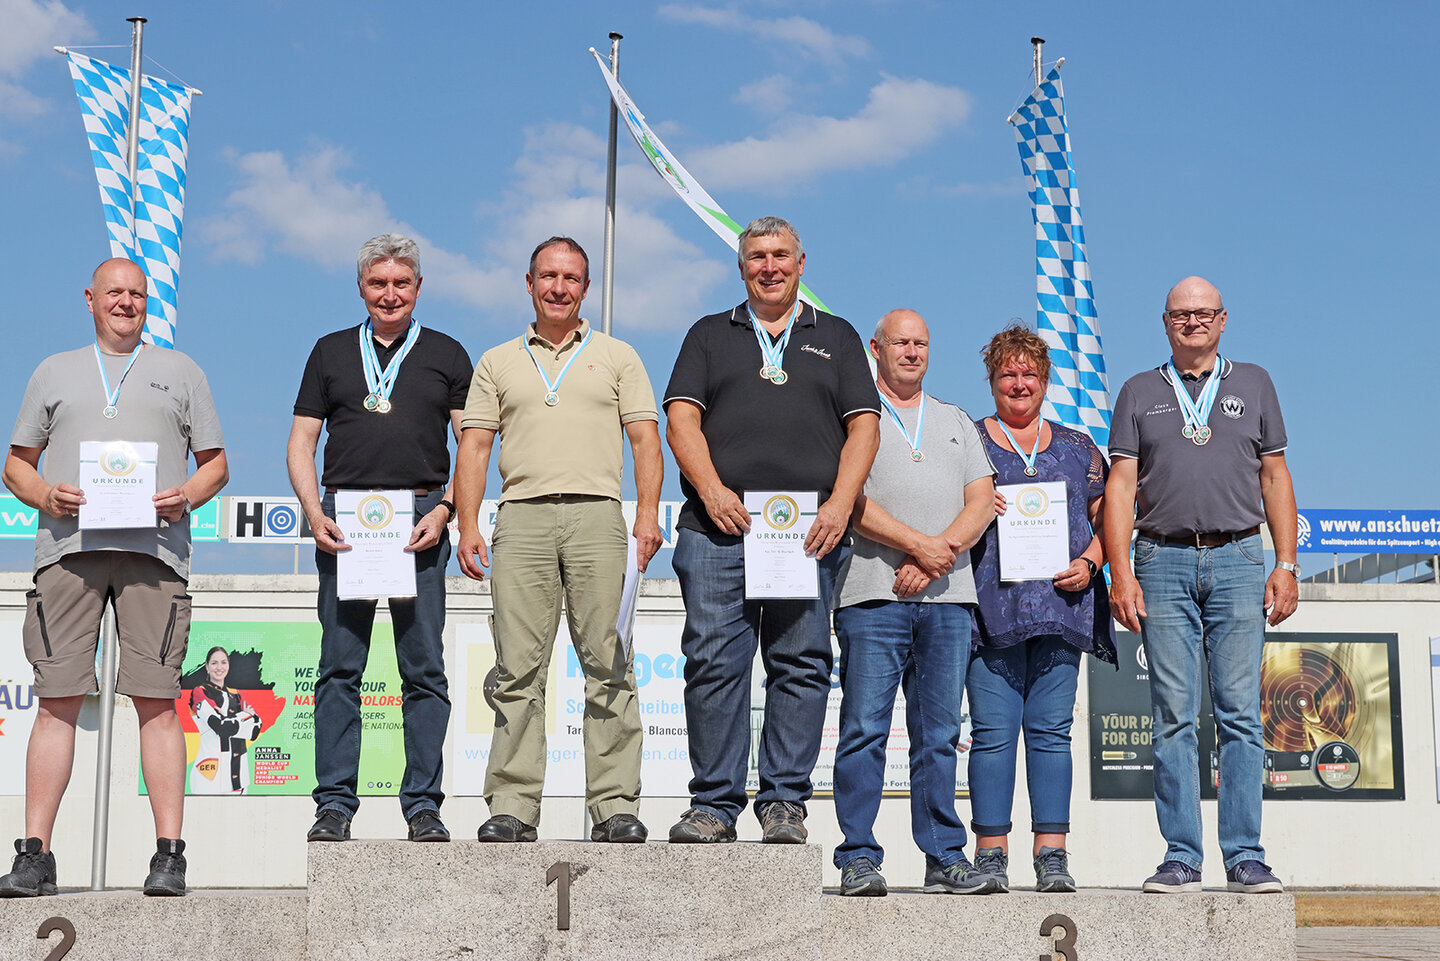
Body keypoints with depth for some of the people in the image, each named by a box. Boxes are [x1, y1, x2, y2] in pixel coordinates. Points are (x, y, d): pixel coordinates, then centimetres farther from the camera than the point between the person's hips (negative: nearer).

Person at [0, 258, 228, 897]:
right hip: (68, 545, 1)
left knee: (157, 699, -7)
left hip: (153, 547, -1)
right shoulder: (54, 372, 22)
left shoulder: (179, 371, 20)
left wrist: (187, 497, -4)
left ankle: (169, 854, -7)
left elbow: (215, 461, 17)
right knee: (57, 699, -4)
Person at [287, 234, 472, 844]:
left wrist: (444, 510, -7)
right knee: (339, 668, -1)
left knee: (425, 670, -2)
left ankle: (423, 805, 2)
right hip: (344, 517, 1)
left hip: (421, 519, -1)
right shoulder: (331, 352, 17)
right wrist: (315, 513, -3)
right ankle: (335, 805, 2)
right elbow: (300, 444, 13)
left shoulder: (446, 355, 14)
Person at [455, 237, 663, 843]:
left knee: (608, 665, -6)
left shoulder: (617, 357, 17)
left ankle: (615, 805, -4)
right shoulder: (498, 362, 19)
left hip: (596, 515, -1)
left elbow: (645, 439, 9)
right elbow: (474, 447, 13)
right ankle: (512, 805, -2)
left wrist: (648, 513, -5)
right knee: (518, 669, -4)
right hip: (521, 519, 1)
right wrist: (468, 526, 1)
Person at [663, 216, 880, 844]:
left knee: (802, 665, -3)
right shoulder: (710, 336, 20)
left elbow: (863, 426, 10)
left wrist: (840, 504, -6)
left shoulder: (837, 338, 20)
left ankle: (785, 803, 2)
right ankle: (714, 805, -1)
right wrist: (712, 490, -9)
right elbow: (681, 418, 8)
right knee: (714, 662, -6)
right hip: (718, 525, 0)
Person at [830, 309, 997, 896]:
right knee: (865, 728, -6)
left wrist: (937, 555, -6)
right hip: (873, 592, -4)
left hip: (947, 594, 4)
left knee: (939, 733, 5)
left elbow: (981, 501, 11)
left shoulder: (957, 423, 22)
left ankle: (945, 858, 8)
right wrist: (919, 543, -14)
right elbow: (849, 499, -5)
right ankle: (859, 859, -3)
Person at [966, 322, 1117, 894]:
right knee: (993, 730, -6)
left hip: (1061, 604, 2)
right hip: (991, 605, -2)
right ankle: (991, 853, -2)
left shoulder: (1078, 450, 18)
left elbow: (1105, 518, 17)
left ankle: (1052, 854, 2)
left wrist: (1089, 563, -1)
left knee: (1051, 729, -1)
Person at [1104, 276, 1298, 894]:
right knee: (1174, 717, -2)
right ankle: (1181, 859, 1)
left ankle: (1245, 859, -1)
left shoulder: (1254, 384, 16)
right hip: (1163, 562, 0)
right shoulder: (1139, 393, 14)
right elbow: (1121, 485, 7)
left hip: (1237, 560, 0)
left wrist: (1286, 565, 3)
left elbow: (1275, 478, 13)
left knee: (1240, 713, -4)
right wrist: (1120, 573, -4)